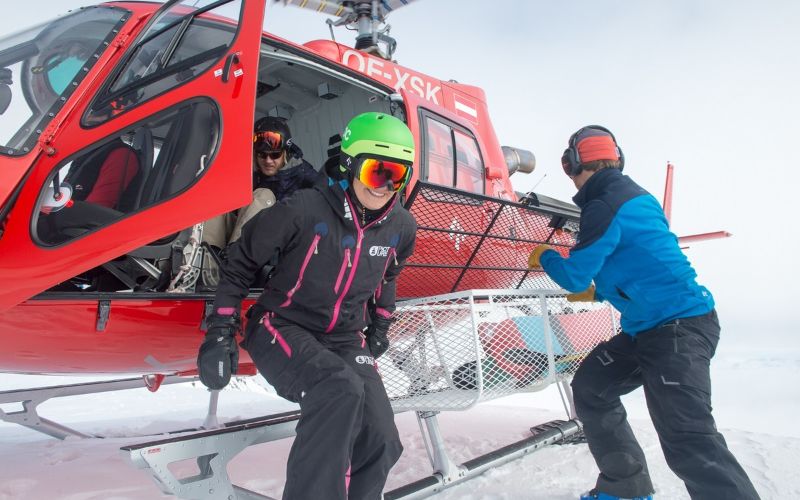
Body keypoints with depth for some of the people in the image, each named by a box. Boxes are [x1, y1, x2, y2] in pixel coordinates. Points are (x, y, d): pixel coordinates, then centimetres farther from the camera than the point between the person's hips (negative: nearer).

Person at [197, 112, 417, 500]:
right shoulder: (305, 209, -17)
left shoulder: (400, 228, -2)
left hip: (345, 341, 5)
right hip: (282, 329, -4)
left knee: (381, 445, -12)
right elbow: (240, 262, -6)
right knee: (341, 389, -35)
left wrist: (379, 329, 21)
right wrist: (220, 332, -8)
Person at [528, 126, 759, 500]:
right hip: (650, 326, 10)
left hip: (678, 327, -10)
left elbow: (575, 276, -10)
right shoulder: (635, 197, 15)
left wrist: (544, 257, 10)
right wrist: (597, 292, 29)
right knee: (590, 388, 14)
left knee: (687, 442, -15)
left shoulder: (604, 208, -15)